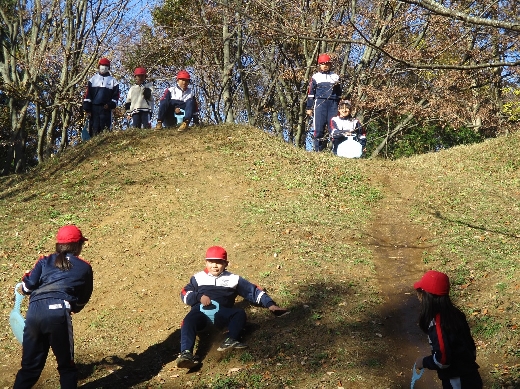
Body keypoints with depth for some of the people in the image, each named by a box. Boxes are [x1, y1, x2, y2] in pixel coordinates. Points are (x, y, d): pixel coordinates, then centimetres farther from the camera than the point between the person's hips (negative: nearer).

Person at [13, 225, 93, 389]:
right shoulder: (85, 268, 17)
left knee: (30, 365, 15)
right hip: (58, 313, -3)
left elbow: (27, 287, 9)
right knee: (66, 365, 11)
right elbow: (82, 299, 19)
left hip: (34, 312, 3)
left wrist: (26, 279, 31)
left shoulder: (45, 261, 20)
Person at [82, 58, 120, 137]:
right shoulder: (93, 79, 13)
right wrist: (87, 108, 0)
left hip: (106, 108, 0)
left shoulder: (113, 81, 12)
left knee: (105, 129, -6)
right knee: (94, 128, -3)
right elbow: (87, 95, 9)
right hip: (94, 107, 1)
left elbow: (116, 95, 7)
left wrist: (110, 104, -10)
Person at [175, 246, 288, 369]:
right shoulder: (198, 278, 24)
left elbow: (253, 291, 18)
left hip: (221, 313, 1)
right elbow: (185, 294, 14)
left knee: (240, 313, -28)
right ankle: (186, 353, -53)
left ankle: (231, 340, -50)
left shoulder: (233, 279, 23)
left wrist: (270, 304, 5)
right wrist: (199, 296, -7)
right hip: (200, 311, -1)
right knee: (189, 321, -34)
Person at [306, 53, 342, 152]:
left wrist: (337, 86, 2)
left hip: (333, 104, 2)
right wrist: (309, 107, 3)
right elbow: (311, 93, 8)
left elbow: (339, 93, 22)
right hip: (320, 102, -2)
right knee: (319, 126, -8)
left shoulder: (335, 76, 19)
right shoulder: (315, 77, 12)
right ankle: (318, 149, -6)